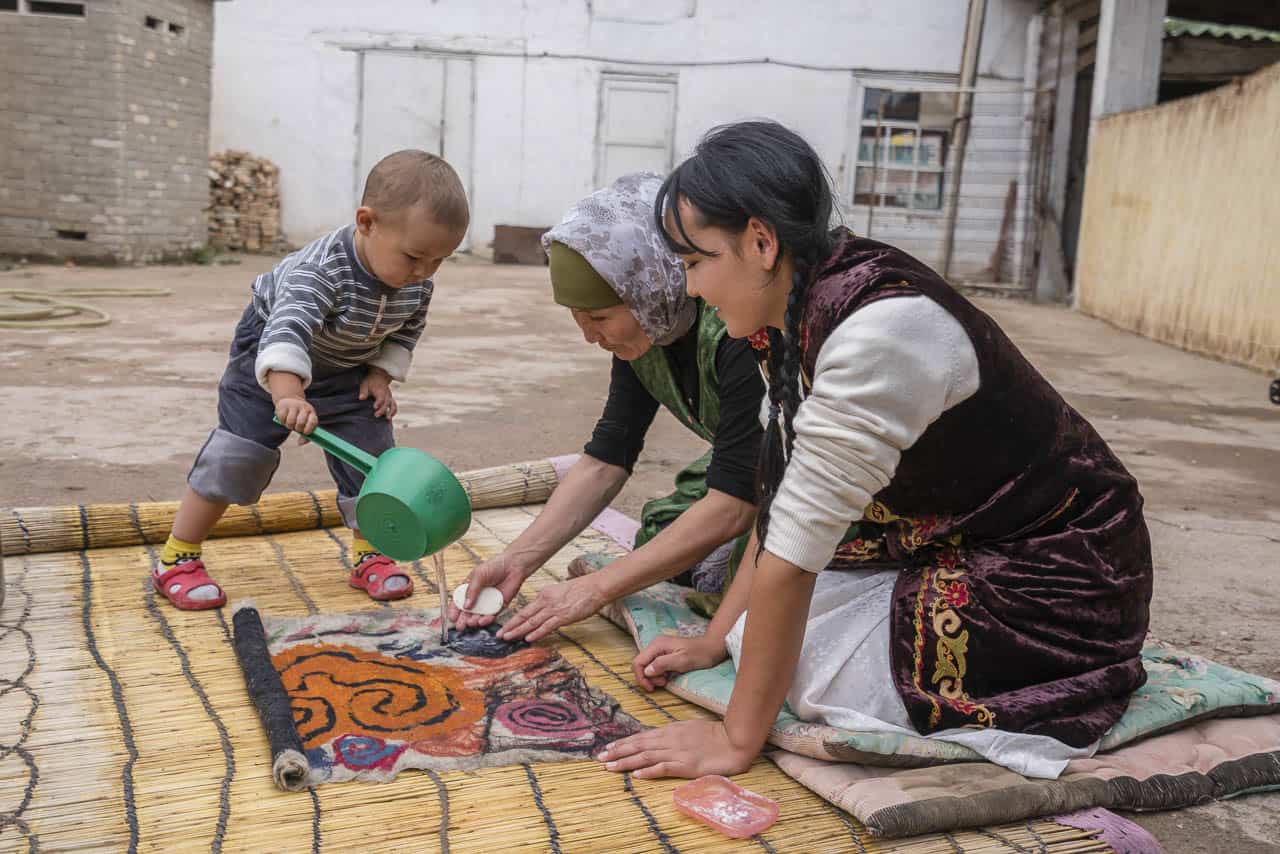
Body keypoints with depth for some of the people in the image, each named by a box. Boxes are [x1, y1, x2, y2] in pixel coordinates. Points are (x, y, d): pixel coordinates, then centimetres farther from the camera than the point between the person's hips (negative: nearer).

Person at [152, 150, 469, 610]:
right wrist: (288, 394, -72)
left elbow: (408, 327, 1)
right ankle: (176, 560, 2)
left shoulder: (417, 282, -21)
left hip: (349, 369, 5)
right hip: (270, 356, -5)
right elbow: (288, 328, -56)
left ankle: (368, 556, 12)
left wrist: (382, 373, -11)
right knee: (238, 455, -10)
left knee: (372, 454, -4)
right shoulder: (322, 267, -41)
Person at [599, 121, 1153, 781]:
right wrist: (716, 640, 1)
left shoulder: (880, 329, -31)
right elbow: (786, 505, 3)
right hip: (947, 545, 8)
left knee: (802, 672, -15)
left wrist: (737, 738, -25)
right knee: (767, 635, -1)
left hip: (1056, 574, -8)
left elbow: (796, 548, -30)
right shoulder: (804, 313, -3)